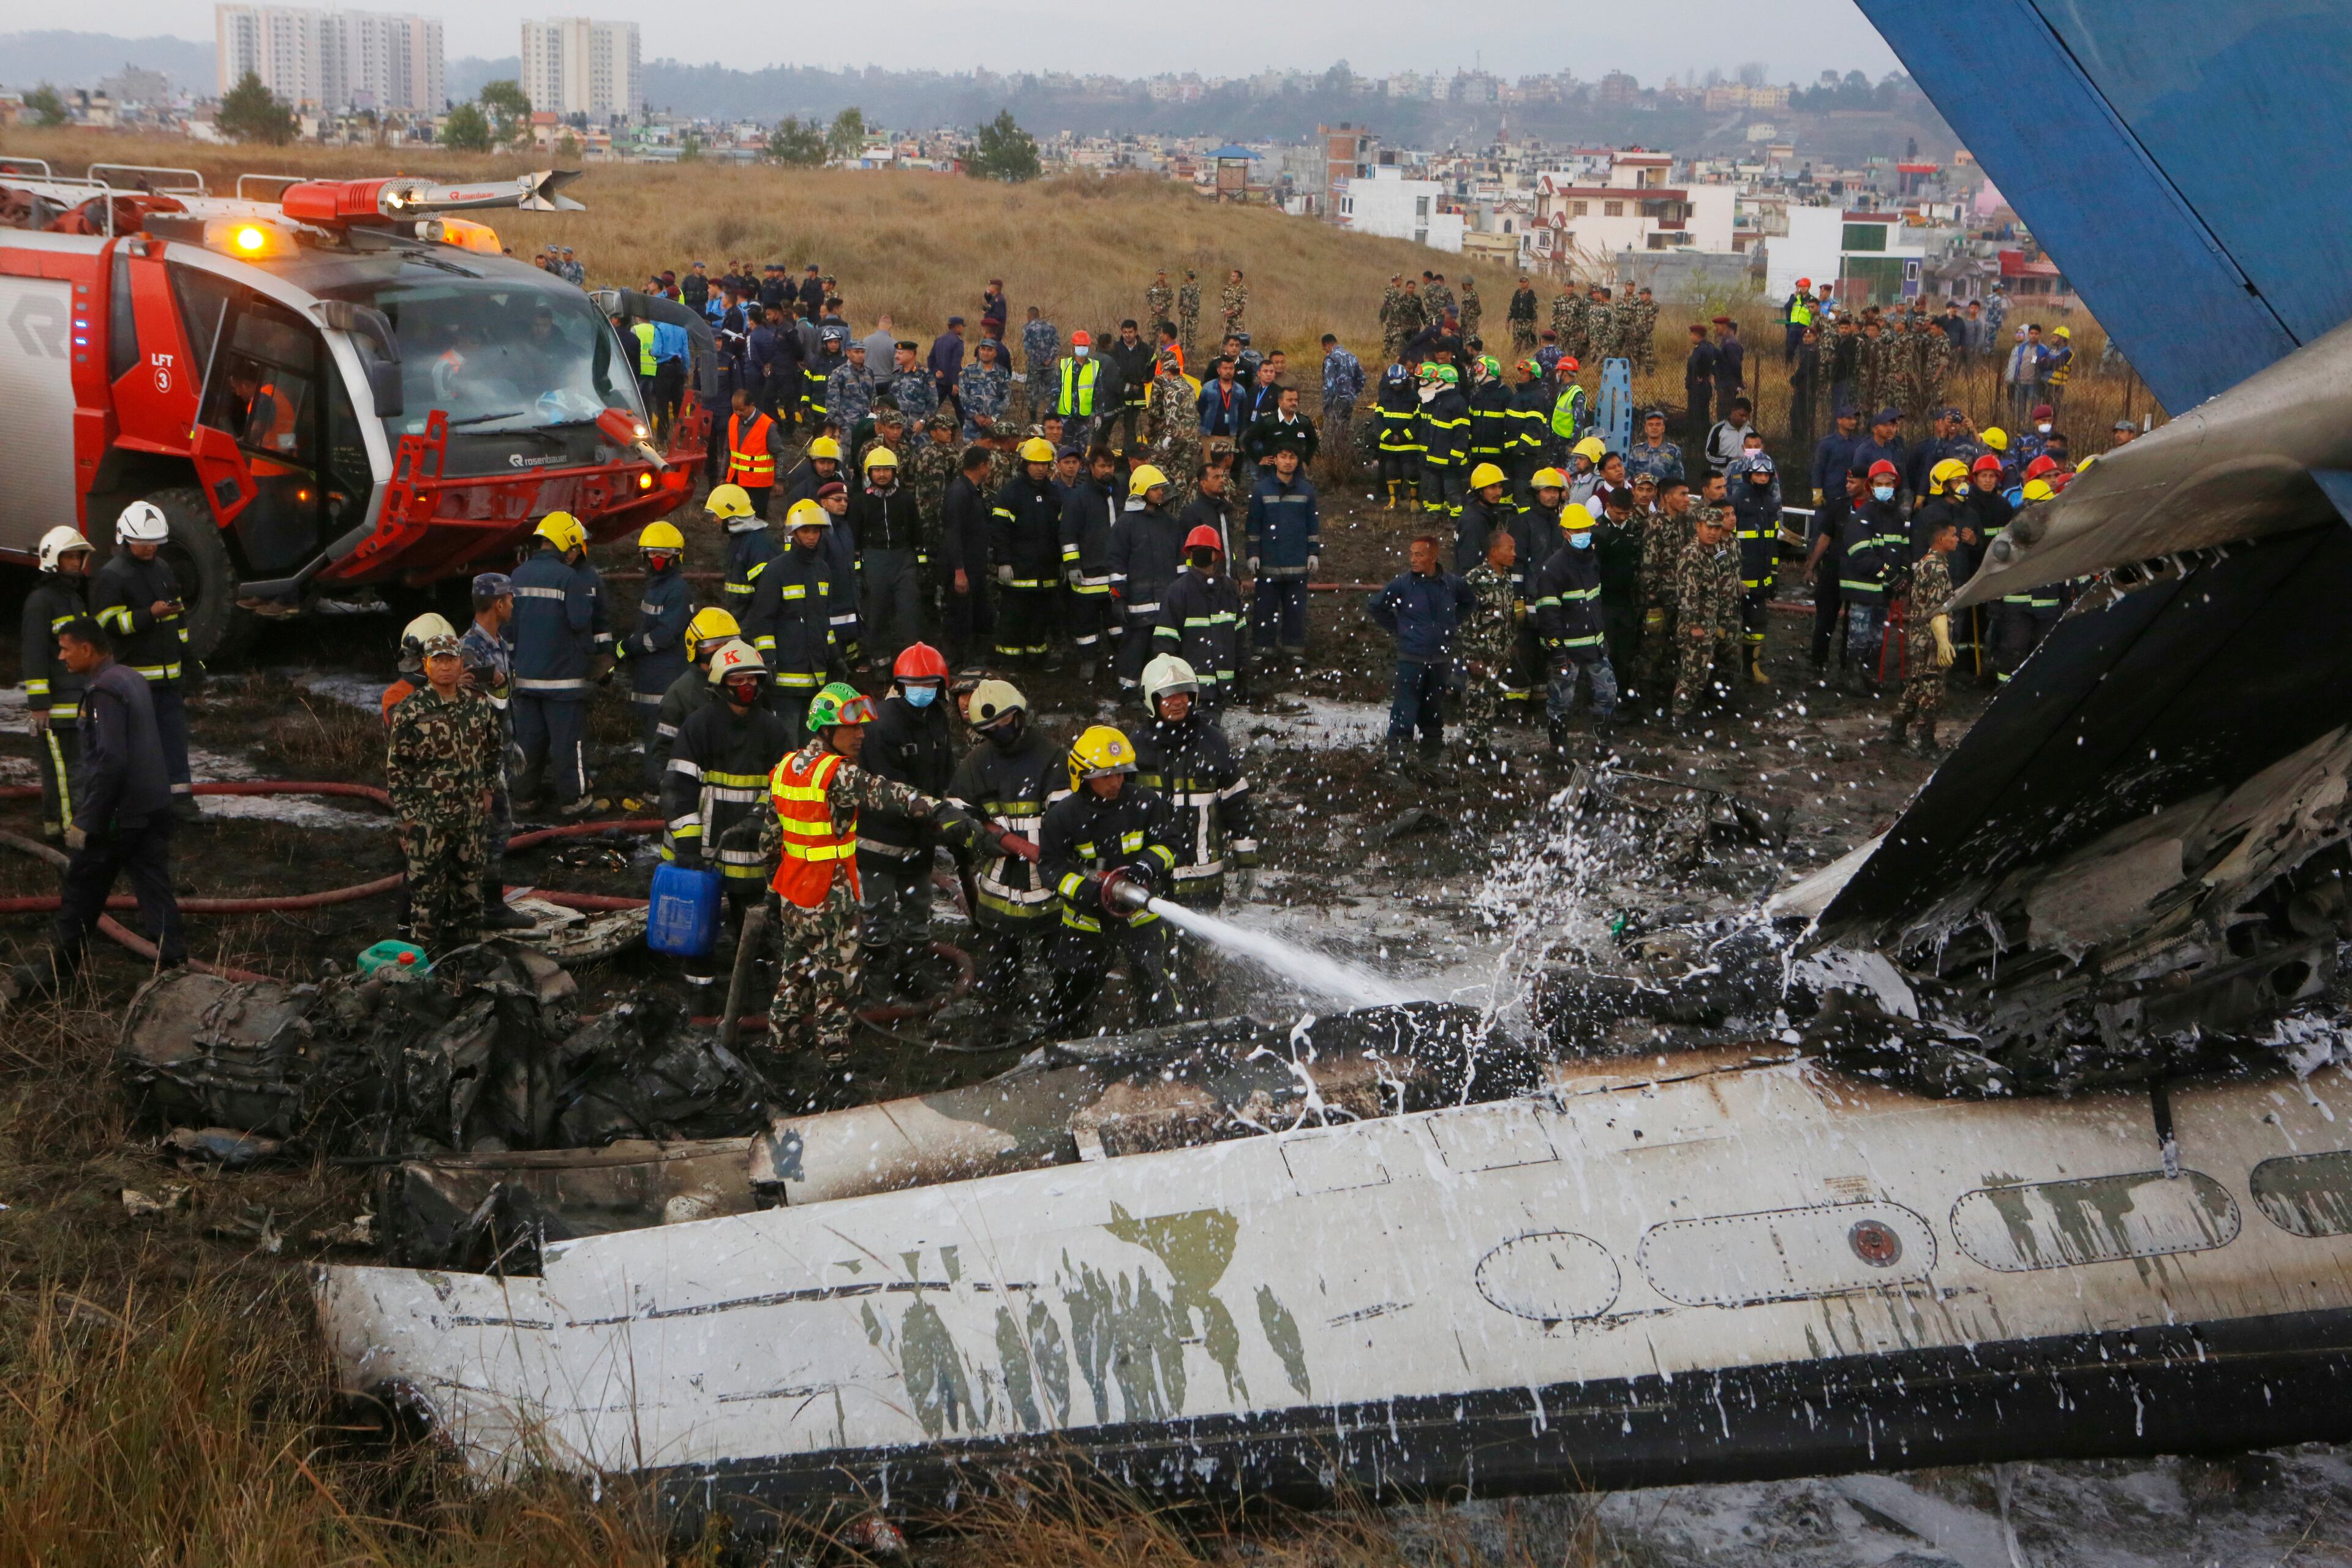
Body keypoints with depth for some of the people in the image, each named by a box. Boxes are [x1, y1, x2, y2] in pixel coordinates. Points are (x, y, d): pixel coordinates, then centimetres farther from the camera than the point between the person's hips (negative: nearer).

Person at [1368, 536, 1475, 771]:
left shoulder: (1452, 583, -1)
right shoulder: (1402, 583, -8)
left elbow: (1467, 602, 20)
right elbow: (1377, 607, 6)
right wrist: (1396, 629, 4)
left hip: (1441, 660, 3)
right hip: (1411, 660, -3)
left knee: (1434, 713, 14)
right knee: (1404, 710, -8)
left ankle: (1432, 757, 26)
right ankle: (1396, 759, -4)